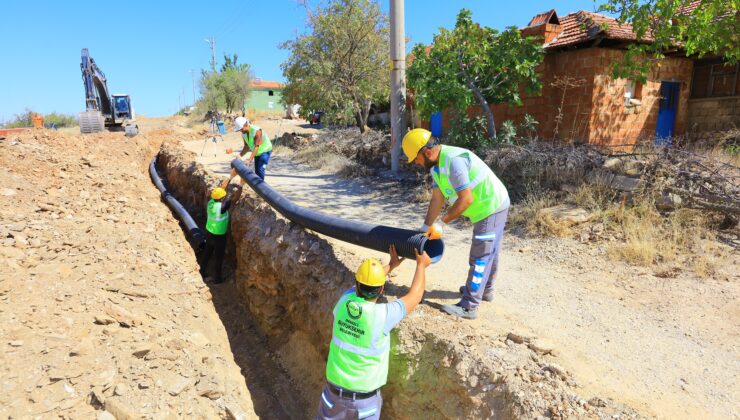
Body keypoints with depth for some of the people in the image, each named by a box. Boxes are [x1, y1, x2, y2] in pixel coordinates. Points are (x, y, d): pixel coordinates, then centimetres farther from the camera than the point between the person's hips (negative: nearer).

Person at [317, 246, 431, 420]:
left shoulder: (344, 301, -15)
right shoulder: (382, 314, -26)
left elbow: (364, 284, 8)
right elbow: (414, 296, -9)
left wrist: (391, 265, 20)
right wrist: (421, 265, 7)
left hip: (334, 389, 3)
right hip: (365, 396, -3)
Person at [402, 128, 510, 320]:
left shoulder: (453, 161, -29)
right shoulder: (436, 165, 3)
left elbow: (466, 200, -28)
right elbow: (437, 200, 3)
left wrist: (442, 223, -21)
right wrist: (426, 228, -1)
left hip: (491, 207, -10)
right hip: (490, 206, 10)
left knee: (480, 257, -6)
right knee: (489, 252, 23)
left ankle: (468, 307, 1)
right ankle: (485, 290, 41)